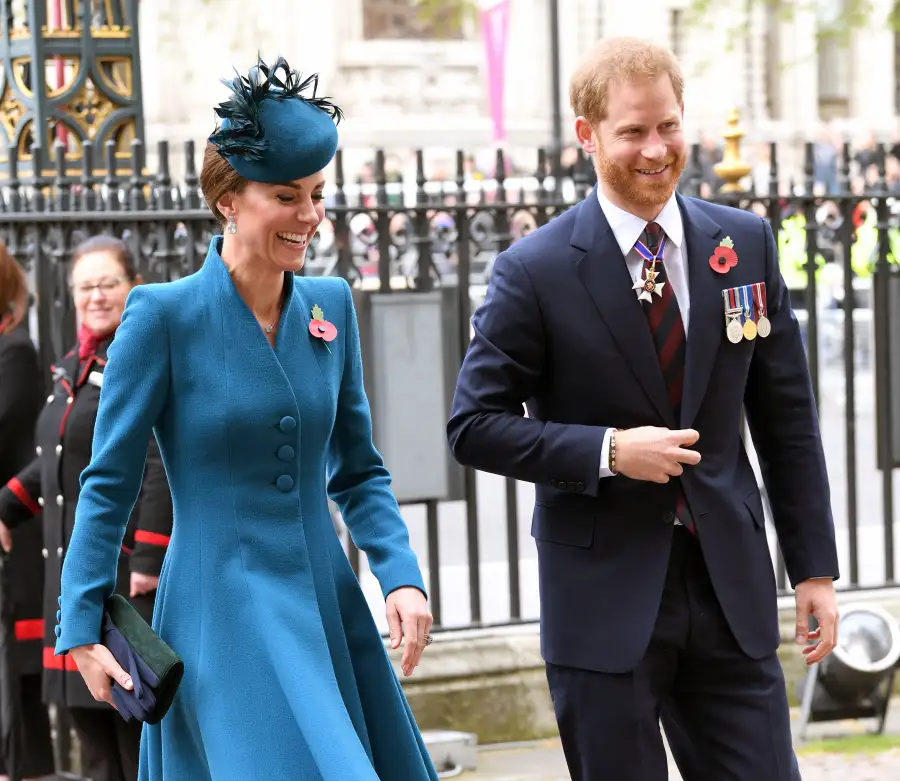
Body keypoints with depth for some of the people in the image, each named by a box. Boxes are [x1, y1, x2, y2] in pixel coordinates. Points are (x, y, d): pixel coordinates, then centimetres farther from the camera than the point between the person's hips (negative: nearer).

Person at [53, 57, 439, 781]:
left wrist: (402, 575, -2)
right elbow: (109, 483, -5)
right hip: (223, 613, -6)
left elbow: (358, 470, 12)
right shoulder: (164, 314, -9)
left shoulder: (332, 306, 6)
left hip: (327, 608, 6)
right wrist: (83, 626, -7)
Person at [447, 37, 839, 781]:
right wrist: (608, 450, -17)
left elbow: (786, 416, 8)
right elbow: (474, 425, -5)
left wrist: (815, 567, 6)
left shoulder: (746, 244, 4)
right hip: (604, 596, -3)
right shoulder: (536, 271, -7)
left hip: (729, 584, 3)